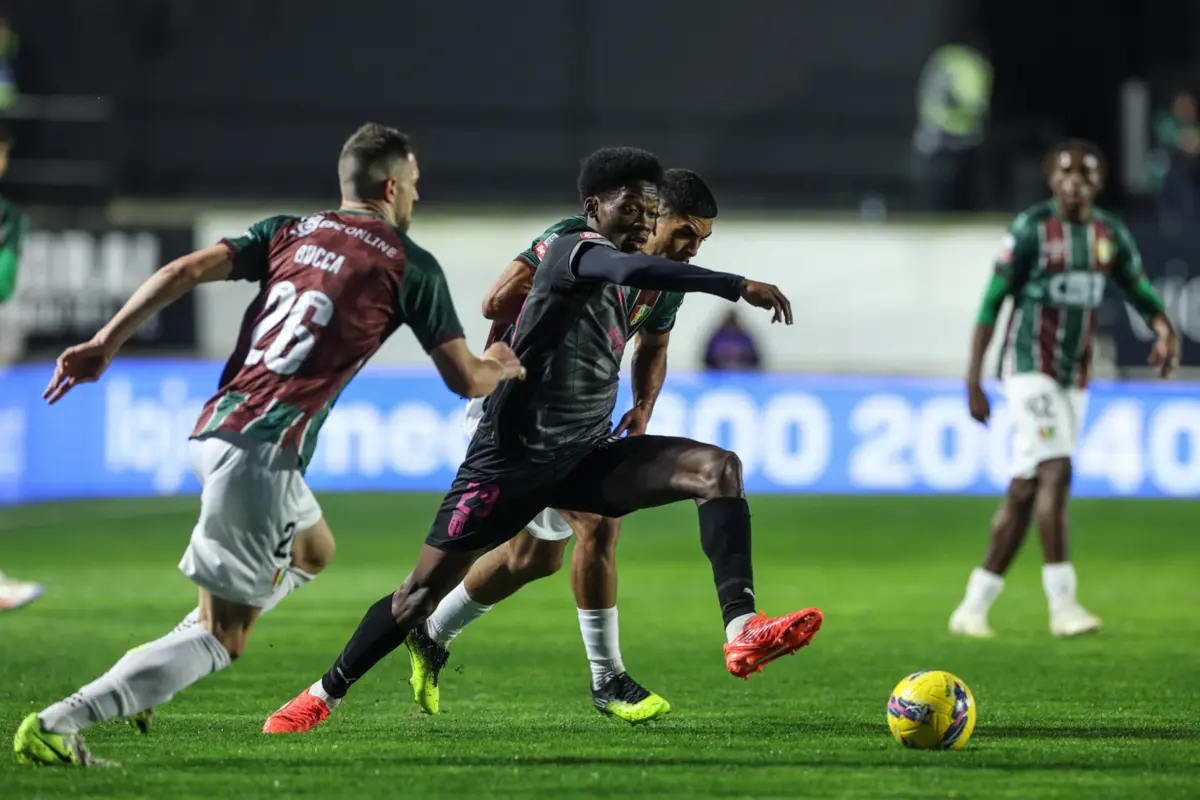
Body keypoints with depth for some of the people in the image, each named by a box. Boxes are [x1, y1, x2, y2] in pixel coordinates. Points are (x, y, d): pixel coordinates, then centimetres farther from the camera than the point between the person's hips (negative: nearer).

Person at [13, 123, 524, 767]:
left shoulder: (288, 232, 15)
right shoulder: (410, 265, 2)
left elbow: (186, 271, 2)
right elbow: (465, 379, 4)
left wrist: (105, 344, 0)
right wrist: (498, 368, 27)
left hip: (212, 431, 8)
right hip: (263, 454, -8)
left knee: (314, 551, 32)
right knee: (220, 640, -3)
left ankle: (146, 675, 21)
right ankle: (55, 725, -18)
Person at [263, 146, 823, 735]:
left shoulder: (616, 284, 11)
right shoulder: (574, 250, -15)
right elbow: (630, 268, -38)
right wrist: (739, 287, -42)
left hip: (584, 458, 7)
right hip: (512, 459, -7)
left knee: (718, 468, -15)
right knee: (424, 590, -1)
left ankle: (741, 631, -30)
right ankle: (324, 693, 20)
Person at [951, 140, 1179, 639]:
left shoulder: (1110, 235, 5)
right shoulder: (1030, 230, -10)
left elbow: (1141, 293, 13)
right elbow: (991, 304, -8)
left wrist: (1166, 333, -11)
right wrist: (973, 382, -11)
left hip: (1074, 374, 6)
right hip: (1029, 366, -6)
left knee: (1026, 491, 6)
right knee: (1056, 471, -20)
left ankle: (974, 606, 12)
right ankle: (1062, 604, -22)